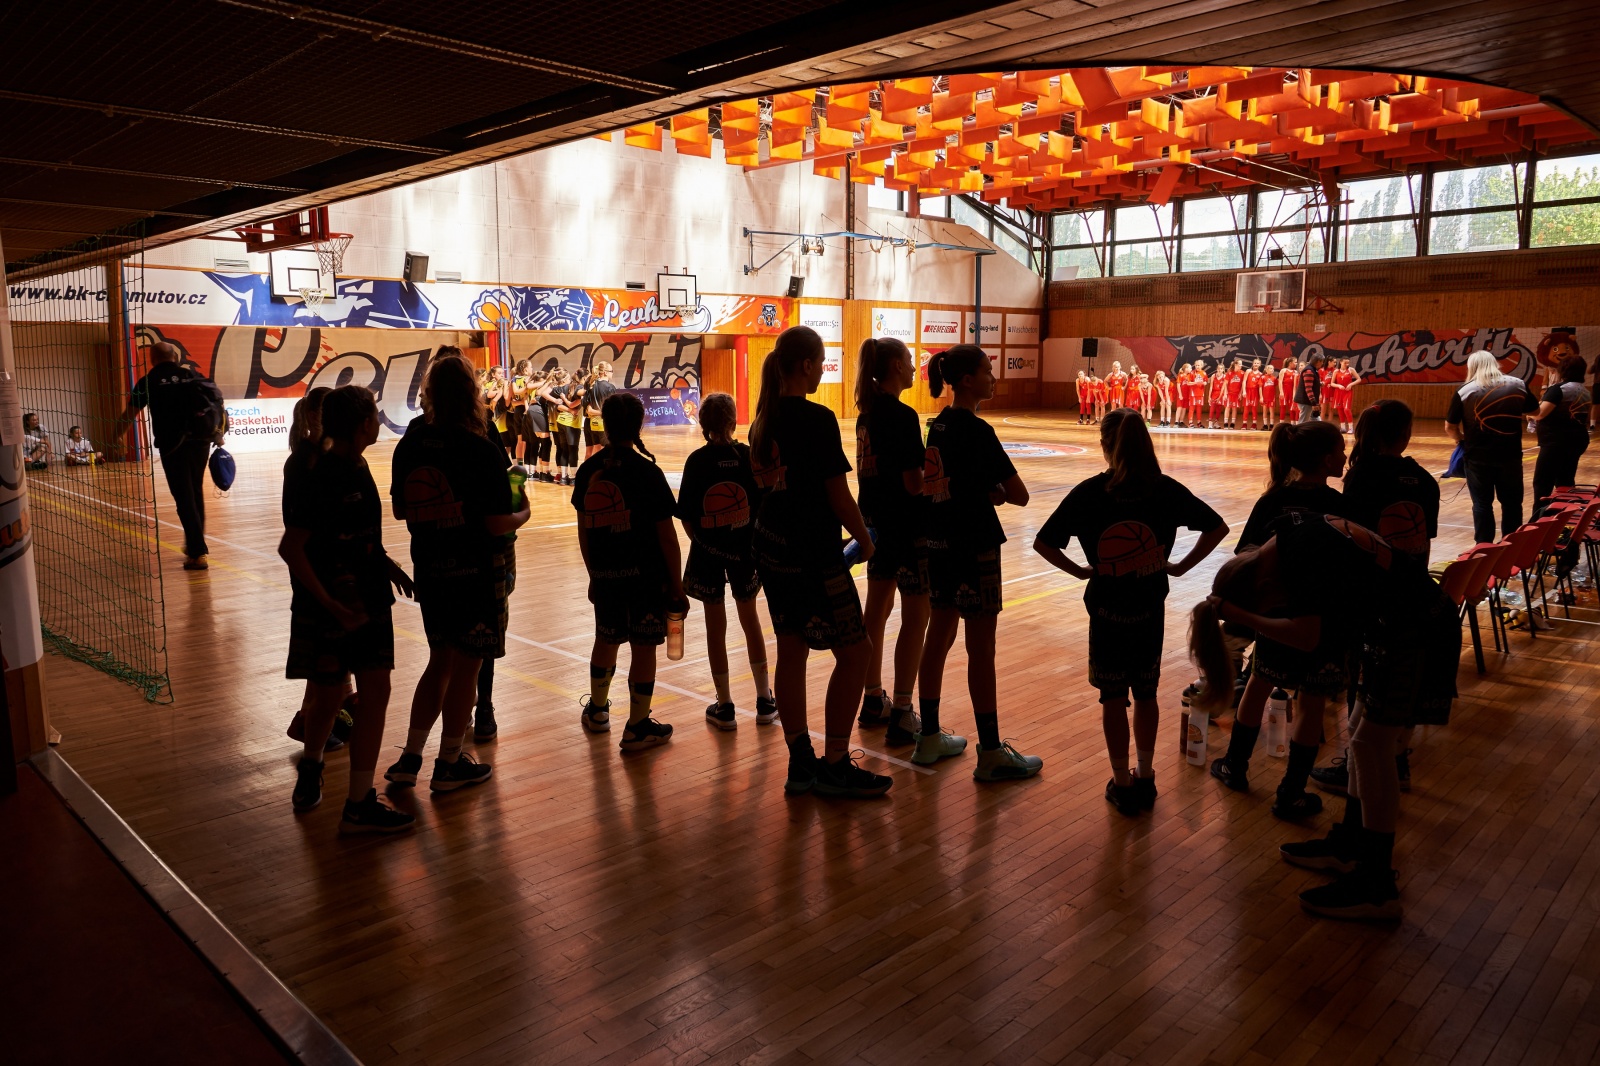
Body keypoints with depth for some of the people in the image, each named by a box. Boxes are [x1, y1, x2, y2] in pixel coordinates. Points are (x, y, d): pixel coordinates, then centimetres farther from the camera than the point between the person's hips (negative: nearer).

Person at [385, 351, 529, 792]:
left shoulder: (410, 444, -1)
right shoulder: (484, 449, -17)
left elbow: (400, 510, 7)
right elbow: (497, 524, -18)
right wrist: (523, 514, 2)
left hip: (429, 570, 5)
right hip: (477, 572, -5)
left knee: (440, 660, 20)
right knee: (467, 666, 8)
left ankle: (410, 759, 23)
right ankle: (449, 765, 19)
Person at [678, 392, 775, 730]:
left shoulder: (697, 461, -10)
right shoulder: (748, 456, -7)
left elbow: (686, 514, -9)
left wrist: (698, 541, 7)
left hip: (708, 550, -2)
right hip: (745, 548, 2)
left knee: (715, 626, 8)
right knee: (750, 619, 16)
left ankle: (725, 707, 15)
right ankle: (765, 701, 22)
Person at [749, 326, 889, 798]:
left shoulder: (763, 419, 8)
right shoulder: (818, 419, -16)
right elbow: (839, 497, -15)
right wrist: (865, 541, 0)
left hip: (772, 546, 8)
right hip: (814, 553, -8)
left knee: (791, 651, 12)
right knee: (853, 652, 3)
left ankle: (800, 764, 19)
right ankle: (835, 767, 8)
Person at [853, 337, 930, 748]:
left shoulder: (867, 413, 7)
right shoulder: (903, 416, -18)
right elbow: (914, 483, -20)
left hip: (876, 521, 9)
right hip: (908, 526, -9)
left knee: (877, 611, 15)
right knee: (916, 617, 0)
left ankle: (873, 702, 27)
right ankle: (900, 716, 4)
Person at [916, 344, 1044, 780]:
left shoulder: (938, 425, 8)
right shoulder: (977, 431, -17)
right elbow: (1018, 495, -16)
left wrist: (988, 492, 2)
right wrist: (998, 491, 4)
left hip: (939, 544, 8)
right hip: (974, 549, -8)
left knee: (938, 639, 14)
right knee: (981, 650, 0)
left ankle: (930, 739, 25)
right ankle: (991, 753, 10)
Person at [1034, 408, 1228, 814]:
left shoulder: (1089, 492, -12)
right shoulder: (1167, 490, -6)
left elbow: (1043, 543, -14)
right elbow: (1218, 528, 1)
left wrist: (1078, 570, -3)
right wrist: (1181, 566, 4)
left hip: (1107, 608, -2)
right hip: (1151, 608, 2)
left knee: (1113, 697, 10)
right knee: (1146, 693, 17)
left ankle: (1122, 784, 17)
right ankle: (1144, 778, 27)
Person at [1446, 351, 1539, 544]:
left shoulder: (1465, 391, -7)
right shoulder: (1518, 385, 2)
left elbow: (1450, 428, -3)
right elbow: (1535, 411, 18)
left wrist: (1461, 439, 16)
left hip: (1478, 457, -2)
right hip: (1511, 455, 2)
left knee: (1482, 505, 7)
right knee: (1512, 504, 14)